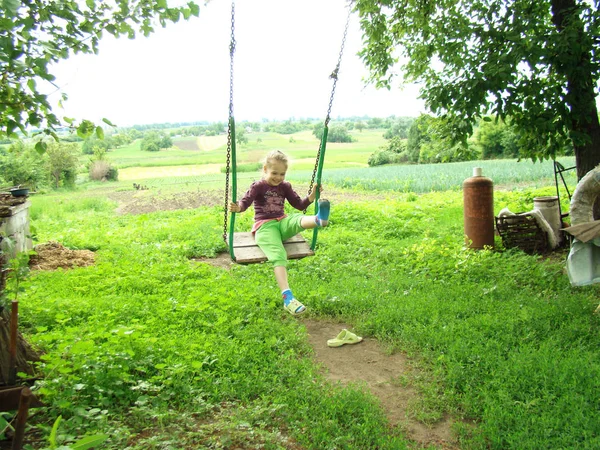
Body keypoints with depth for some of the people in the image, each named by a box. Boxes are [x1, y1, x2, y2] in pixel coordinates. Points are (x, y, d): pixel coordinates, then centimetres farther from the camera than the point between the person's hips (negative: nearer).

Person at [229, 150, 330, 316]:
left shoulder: (285, 186, 14)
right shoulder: (258, 186, 1)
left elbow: (299, 205, 15)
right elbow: (245, 202, -9)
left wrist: (312, 195, -2)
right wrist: (237, 208, -32)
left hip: (283, 223, 4)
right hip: (264, 226, -4)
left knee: (298, 219, -31)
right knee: (278, 255, -30)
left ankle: (319, 219, -68)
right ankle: (287, 297, -44)